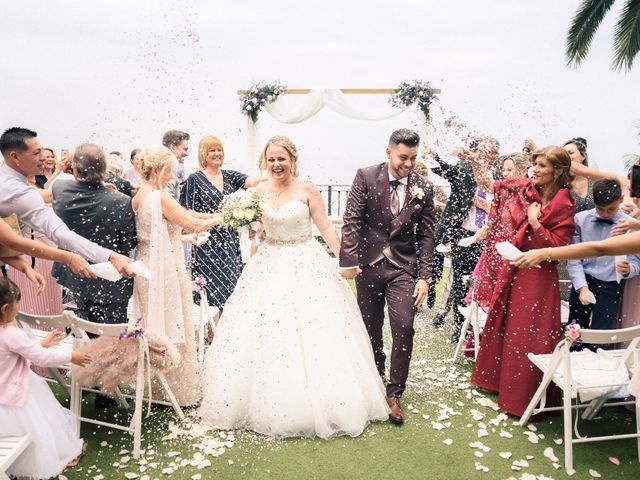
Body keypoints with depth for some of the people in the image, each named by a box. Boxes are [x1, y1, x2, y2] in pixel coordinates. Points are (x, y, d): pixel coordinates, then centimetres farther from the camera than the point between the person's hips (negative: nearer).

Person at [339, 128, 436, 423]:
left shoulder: (423, 188, 0)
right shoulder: (366, 177, -5)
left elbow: (426, 235, 2)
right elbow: (351, 220, -8)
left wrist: (424, 277, -4)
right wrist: (348, 261, -16)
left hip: (403, 268, 1)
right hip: (368, 265, 0)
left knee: (404, 328, -8)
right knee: (370, 328, 12)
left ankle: (394, 393, 9)